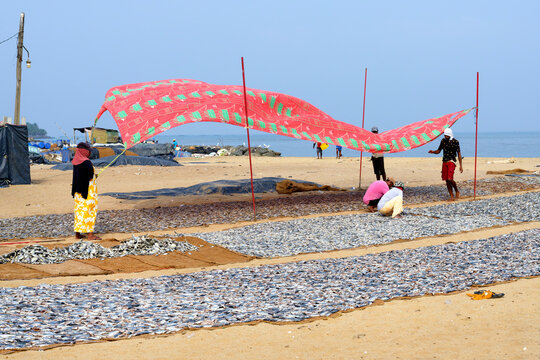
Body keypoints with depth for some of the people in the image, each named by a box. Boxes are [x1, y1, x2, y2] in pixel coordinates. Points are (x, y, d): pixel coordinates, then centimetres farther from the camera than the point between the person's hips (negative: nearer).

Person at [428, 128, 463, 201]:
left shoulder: (455, 142, -6)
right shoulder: (443, 140, 7)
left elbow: (459, 154, -3)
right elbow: (438, 151, 15)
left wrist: (461, 165, -6)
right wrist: (433, 152, -8)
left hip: (451, 162, -5)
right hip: (444, 162, 5)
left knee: (450, 179, -18)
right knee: (446, 180, 2)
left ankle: (457, 191, 7)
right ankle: (451, 196, 9)